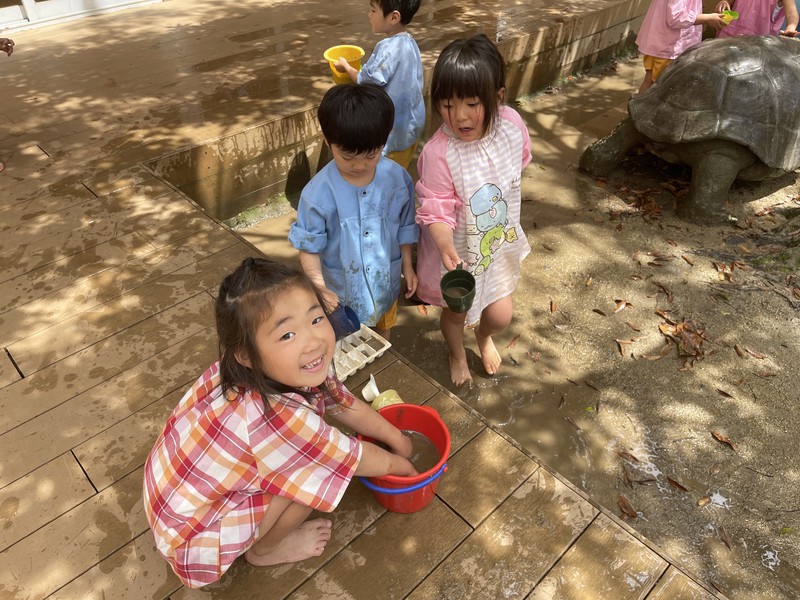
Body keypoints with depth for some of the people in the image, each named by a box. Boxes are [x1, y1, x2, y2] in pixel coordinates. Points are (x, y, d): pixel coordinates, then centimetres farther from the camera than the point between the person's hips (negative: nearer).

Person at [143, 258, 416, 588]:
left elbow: (346, 404, -2)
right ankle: (264, 549, 8)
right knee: (316, 472, -20)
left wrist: (397, 438, 8)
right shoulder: (278, 418, -38)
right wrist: (401, 465, -2)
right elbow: (356, 459, -21)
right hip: (192, 529, -7)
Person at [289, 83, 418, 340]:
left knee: (384, 328, 30)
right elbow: (309, 246, -16)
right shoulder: (318, 193, -25)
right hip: (342, 288, -2)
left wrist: (407, 265, 5)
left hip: (386, 280, 3)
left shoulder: (398, 179, -16)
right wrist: (318, 287, -26)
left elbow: (405, 227, -2)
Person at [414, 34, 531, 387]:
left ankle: (485, 336, 57)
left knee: (500, 315, 16)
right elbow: (437, 212, -28)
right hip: (457, 251, -4)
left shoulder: (512, 124, -16)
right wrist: (445, 247, -48)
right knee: (455, 311, 20)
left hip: (500, 240, 4)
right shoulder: (438, 153, -33)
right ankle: (457, 354, 57)